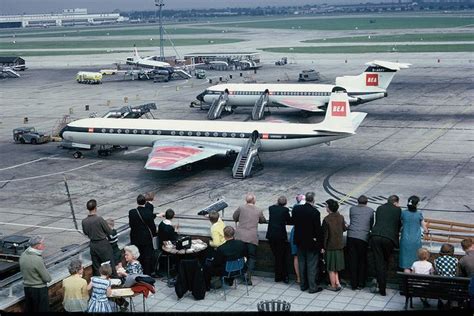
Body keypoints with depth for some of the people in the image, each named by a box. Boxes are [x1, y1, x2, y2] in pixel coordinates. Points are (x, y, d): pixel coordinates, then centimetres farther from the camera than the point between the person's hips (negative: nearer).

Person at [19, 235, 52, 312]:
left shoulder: (23, 255, -2)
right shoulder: (38, 260, -25)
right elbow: (47, 279, -18)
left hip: (26, 288, 7)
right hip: (39, 290, -7)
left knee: (28, 310, 18)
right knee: (43, 309, 4)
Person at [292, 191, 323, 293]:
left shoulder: (296, 209, -7)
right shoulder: (315, 212, -21)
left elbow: (293, 222, 6)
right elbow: (318, 229, -17)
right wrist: (320, 244, -11)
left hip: (299, 241, 5)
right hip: (312, 243, -5)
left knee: (302, 264, 17)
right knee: (312, 266, 5)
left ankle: (303, 285, 26)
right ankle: (312, 287, 10)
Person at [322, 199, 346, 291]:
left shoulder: (326, 219, -19)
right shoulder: (340, 217, -3)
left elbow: (325, 234, -16)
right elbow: (344, 229, 10)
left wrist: (323, 247, -8)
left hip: (330, 246, -5)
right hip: (339, 245, 5)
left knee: (331, 267, 7)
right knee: (336, 266, 19)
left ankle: (333, 286, 14)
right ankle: (337, 283, 12)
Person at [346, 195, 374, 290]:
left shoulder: (352, 209, 12)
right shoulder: (370, 211, 9)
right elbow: (371, 224, 19)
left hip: (351, 236, 1)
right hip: (363, 237, -1)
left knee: (353, 261, 6)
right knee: (362, 261, 10)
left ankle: (354, 284, 9)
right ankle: (361, 284, 12)